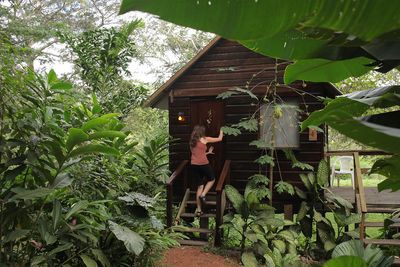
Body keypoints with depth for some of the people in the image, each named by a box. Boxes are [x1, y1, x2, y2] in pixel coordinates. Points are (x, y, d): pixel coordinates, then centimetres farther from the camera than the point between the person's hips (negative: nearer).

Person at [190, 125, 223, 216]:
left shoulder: (192, 142, 15)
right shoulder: (205, 139, 0)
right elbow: (219, 139, 9)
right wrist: (221, 131, 29)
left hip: (193, 165, 5)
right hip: (203, 164, -5)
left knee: (199, 186, 12)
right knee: (211, 179, 22)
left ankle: (198, 210, 10)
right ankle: (203, 195, 1)